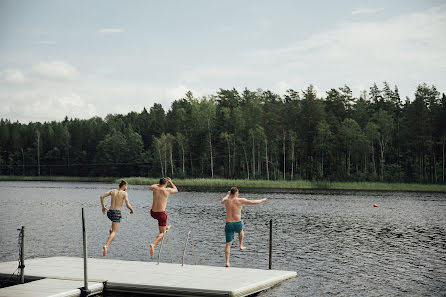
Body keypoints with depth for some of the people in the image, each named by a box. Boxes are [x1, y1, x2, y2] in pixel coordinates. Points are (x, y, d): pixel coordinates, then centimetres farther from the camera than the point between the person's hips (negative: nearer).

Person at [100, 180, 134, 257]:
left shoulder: (113, 191, 9)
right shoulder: (124, 193, -4)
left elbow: (102, 196, 4)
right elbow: (127, 205, -12)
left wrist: (103, 206, 15)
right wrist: (131, 209, 8)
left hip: (109, 212, 6)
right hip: (117, 213, -6)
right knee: (114, 232, -6)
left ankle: (111, 229, 27)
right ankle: (106, 246, -24)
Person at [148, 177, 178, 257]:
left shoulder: (155, 188, 2)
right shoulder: (167, 190, -7)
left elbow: (151, 187, 29)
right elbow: (176, 190, 16)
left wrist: (159, 184, 40)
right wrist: (170, 182, 28)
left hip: (153, 213, 4)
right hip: (161, 213, -4)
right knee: (162, 233, 3)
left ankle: (165, 227, 56)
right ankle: (153, 244, -20)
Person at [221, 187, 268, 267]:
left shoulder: (226, 201, 7)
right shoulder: (240, 200, -5)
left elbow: (222, 201, 33)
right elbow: (253, 202, 0)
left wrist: (227, 195, 51)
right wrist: (262, 200, 18)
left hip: (228, 224, 2)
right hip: (237, 224, -2)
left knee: (228, 244, 5)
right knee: (241, 230, 37)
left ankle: (227, 262, -4)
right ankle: (241, 246, 36)